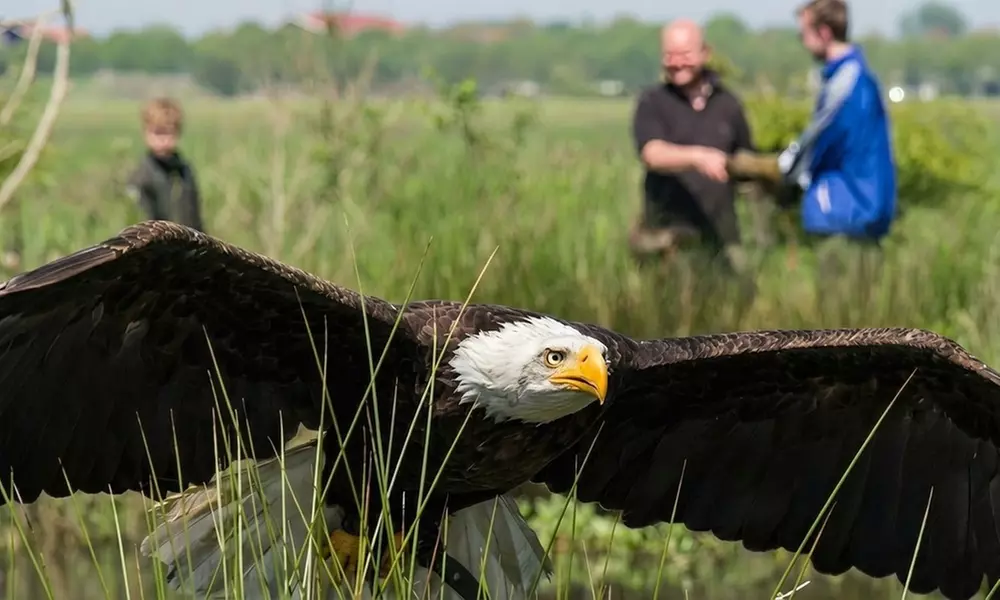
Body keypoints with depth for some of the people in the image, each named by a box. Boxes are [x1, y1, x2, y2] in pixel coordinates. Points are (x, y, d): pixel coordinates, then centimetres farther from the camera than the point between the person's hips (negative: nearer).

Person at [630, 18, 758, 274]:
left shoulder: (728, 104, 10)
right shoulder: (653, 102, 1)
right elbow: (653, 154, -16)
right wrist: (697, 156, -33)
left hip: (719, 233, 3)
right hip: (667, 230, -2)